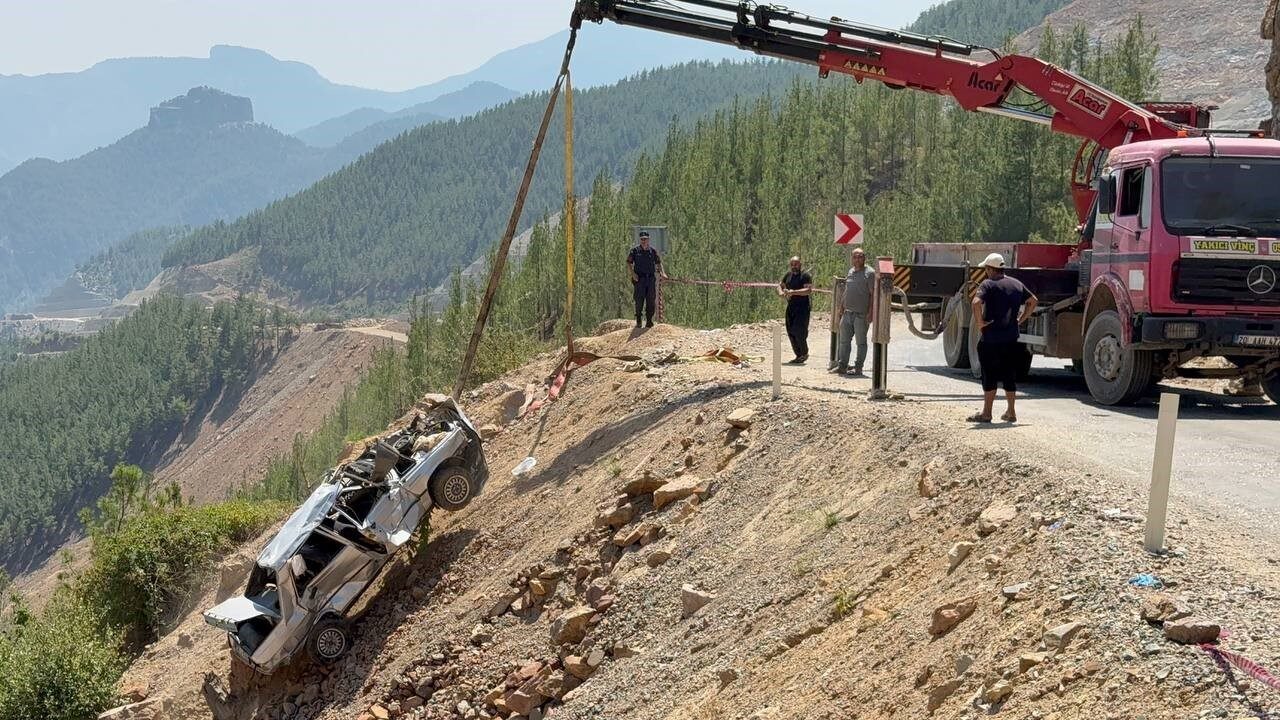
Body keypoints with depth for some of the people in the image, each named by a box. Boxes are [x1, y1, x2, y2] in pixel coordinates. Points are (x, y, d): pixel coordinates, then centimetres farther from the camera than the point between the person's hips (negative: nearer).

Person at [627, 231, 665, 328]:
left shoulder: (653, 251, 11)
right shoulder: (635, 250, 4)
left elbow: (658, 263, 15)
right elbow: (628, 263, 2)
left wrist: (662, 273, -1)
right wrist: (633, 273, -13)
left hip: (651, 279, 3)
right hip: (639, 279, -3)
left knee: (651, 301, 2)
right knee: (639, 301, -5)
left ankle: (649, 321, 9)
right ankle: (638, 321, 4)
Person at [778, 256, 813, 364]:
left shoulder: (805, 275, -8)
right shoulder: (788, 274, 13)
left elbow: (808, 290, -19)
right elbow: (780, 285, 22)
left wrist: (794, 292, -27)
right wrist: (781, 292, -2)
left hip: (802, 307, -7)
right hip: (790, 306, 7)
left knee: (799, 331, -13)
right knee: (790, 332, 7)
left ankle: (804, 353, 7)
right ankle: (799, 355, 17)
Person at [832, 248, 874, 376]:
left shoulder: (869, 273, -6)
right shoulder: (850, 272, 14)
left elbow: (873, 294, -10)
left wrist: (870, 313, -16)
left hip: (861, 314, -7)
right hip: (847, 313, 7)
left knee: (861, 342, 2)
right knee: (844, 340, 9)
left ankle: (858, 368, 6)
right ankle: (842, 365, 15)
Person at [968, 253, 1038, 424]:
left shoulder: (988, 284, -11)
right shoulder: (1016, 284, 9)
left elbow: (976, 302, -27)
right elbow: (1032, 301, 19)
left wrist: (980, 322, -16)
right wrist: (1020, 319, 15)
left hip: (991, 339, -6)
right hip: (1012, 339, 6)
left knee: (990, 376, -1)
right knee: (1010, 376, 12)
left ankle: (986, 413, 3)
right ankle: (1011, 413, 15)